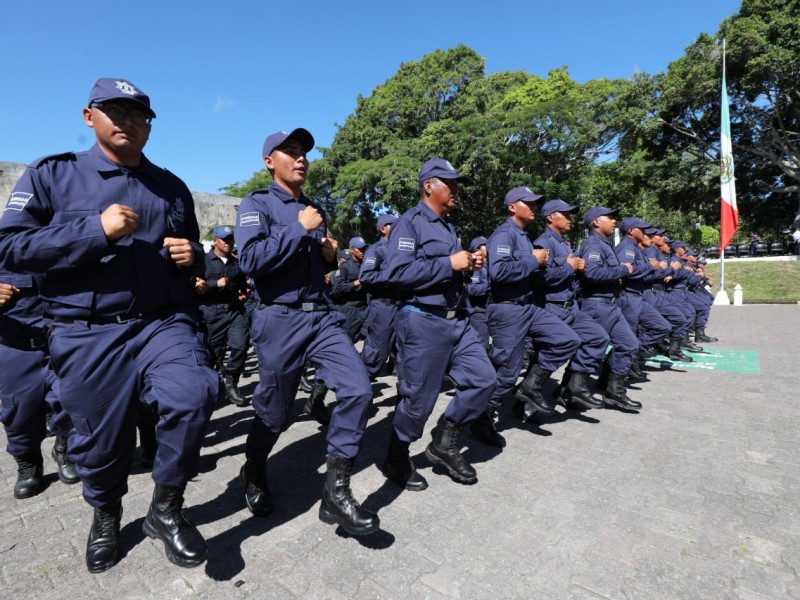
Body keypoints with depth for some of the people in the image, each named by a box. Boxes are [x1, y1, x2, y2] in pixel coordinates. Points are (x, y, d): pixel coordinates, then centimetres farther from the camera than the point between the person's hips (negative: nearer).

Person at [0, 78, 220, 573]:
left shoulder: (171, 187, 13)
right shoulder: (52, 175, 4)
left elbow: (192, 251, 23)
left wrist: (192, 254, -2)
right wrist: (96, 230, -16)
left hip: (163, 322, 1)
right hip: (88, 333, -1)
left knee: (195, 394, -26)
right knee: (101, 440, 10)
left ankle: (167, 508, 1)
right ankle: (106, 515, 45)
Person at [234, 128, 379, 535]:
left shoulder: (314, 210, 18)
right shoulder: (256, 204, -2)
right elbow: (251, 259, -19)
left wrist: (330, 255, 6)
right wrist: (300, 229, -15)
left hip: (322, 317, 5)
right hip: (280, 321, -5)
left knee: (357, 390, -11)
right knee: (274, 412, 8)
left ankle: (336, 491, 3)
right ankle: (254, 473, 41)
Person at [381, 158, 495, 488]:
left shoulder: (448, 225, 18)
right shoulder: (409, 223, -10)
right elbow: (397, 273, -23)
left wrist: (468, 266, 3)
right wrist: (449, 263, -20)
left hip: (456, 319, 9)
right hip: (422, 321, -9)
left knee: (483, 379, 8)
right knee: (418, 398, 2)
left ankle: (444, 442, 24)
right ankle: (396, 460, 26)